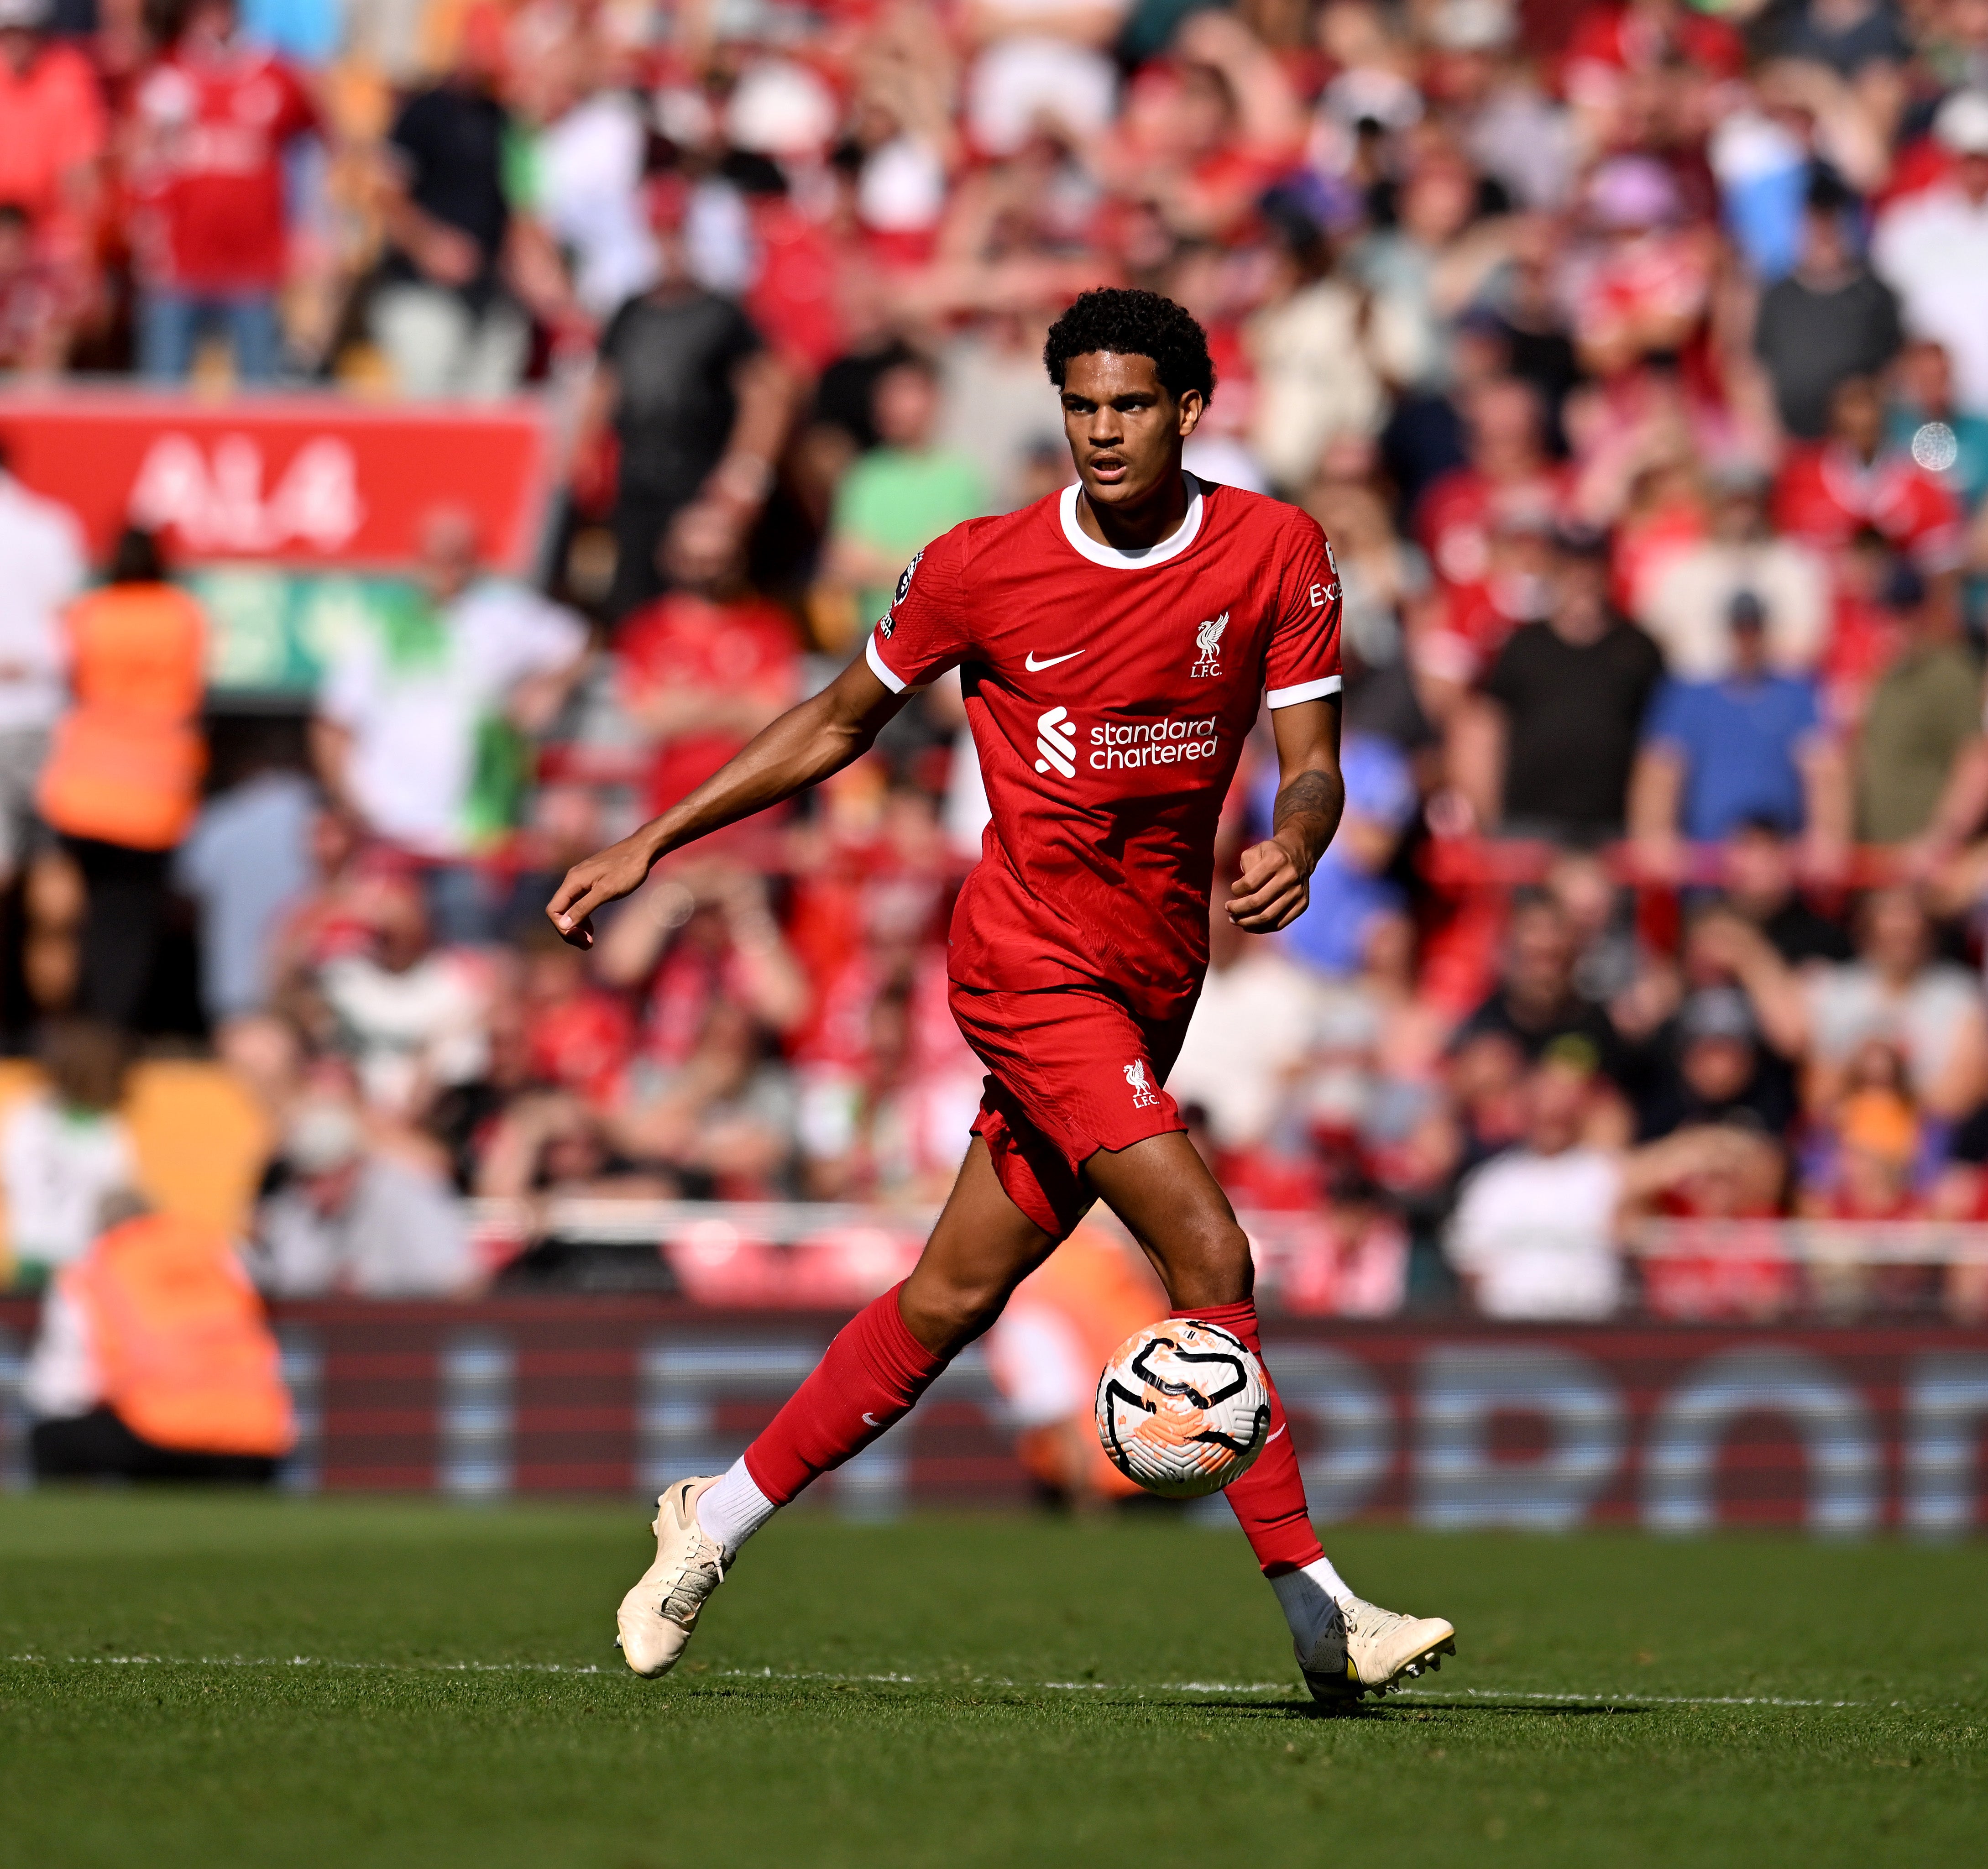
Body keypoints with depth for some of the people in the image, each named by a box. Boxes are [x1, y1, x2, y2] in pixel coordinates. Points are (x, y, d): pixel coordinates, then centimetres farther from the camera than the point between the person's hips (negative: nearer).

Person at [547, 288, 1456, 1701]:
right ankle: (1317, 1611, -16)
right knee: (1208, 1253, -18)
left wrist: (1293, 847, -26)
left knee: (957, 1296, 8)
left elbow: (1313, 759, -1)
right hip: (1033, 957, -4)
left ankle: (719, 1519, 24)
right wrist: (650, 846, 9)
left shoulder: (1277, 553, 0)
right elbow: (840, 724, 10)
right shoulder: (980, 569, -4)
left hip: (1154, 976, 4)